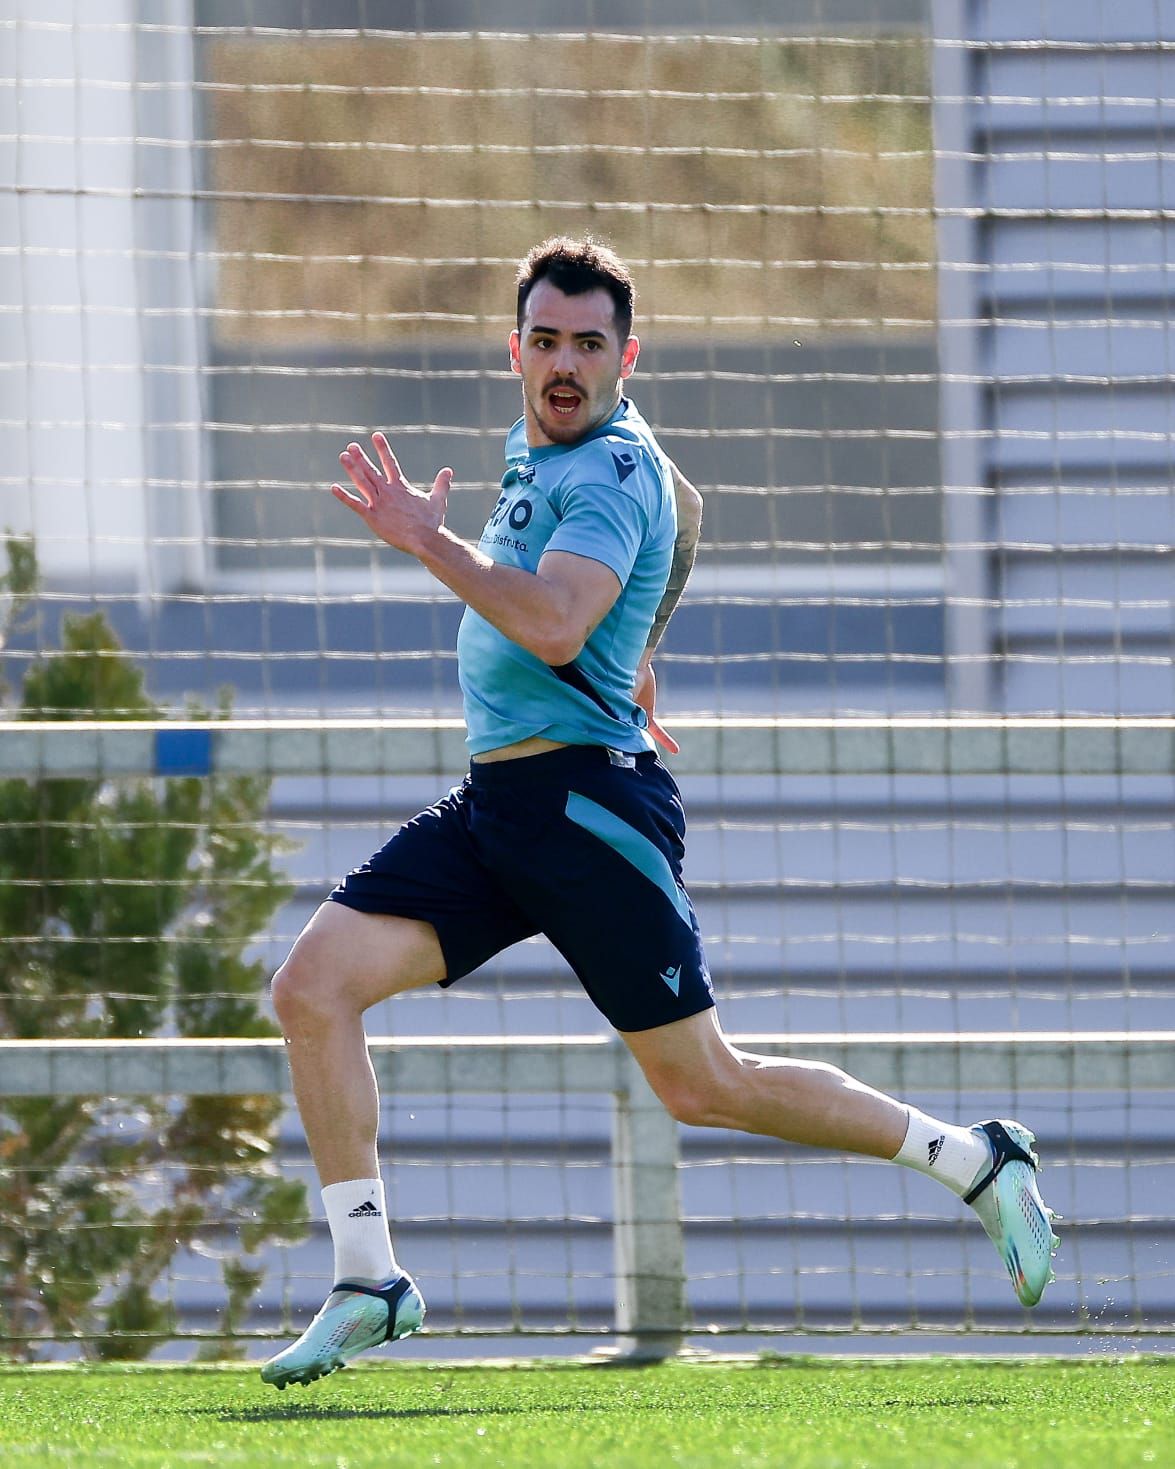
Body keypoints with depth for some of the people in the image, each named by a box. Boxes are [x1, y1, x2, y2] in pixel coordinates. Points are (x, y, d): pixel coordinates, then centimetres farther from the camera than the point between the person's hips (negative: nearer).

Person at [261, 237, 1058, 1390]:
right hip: (491, 807, 9)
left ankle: (974, 1163, 12)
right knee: (311, 988, -8)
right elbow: (683, 515, 36)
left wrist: (426, 540, -28)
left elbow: (554, 626, -32)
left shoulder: (609, 477, -14)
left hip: (589, 805, -9)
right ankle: (367, 1280, -5)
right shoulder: (541, 448, 15)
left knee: (702, 1088, -3)